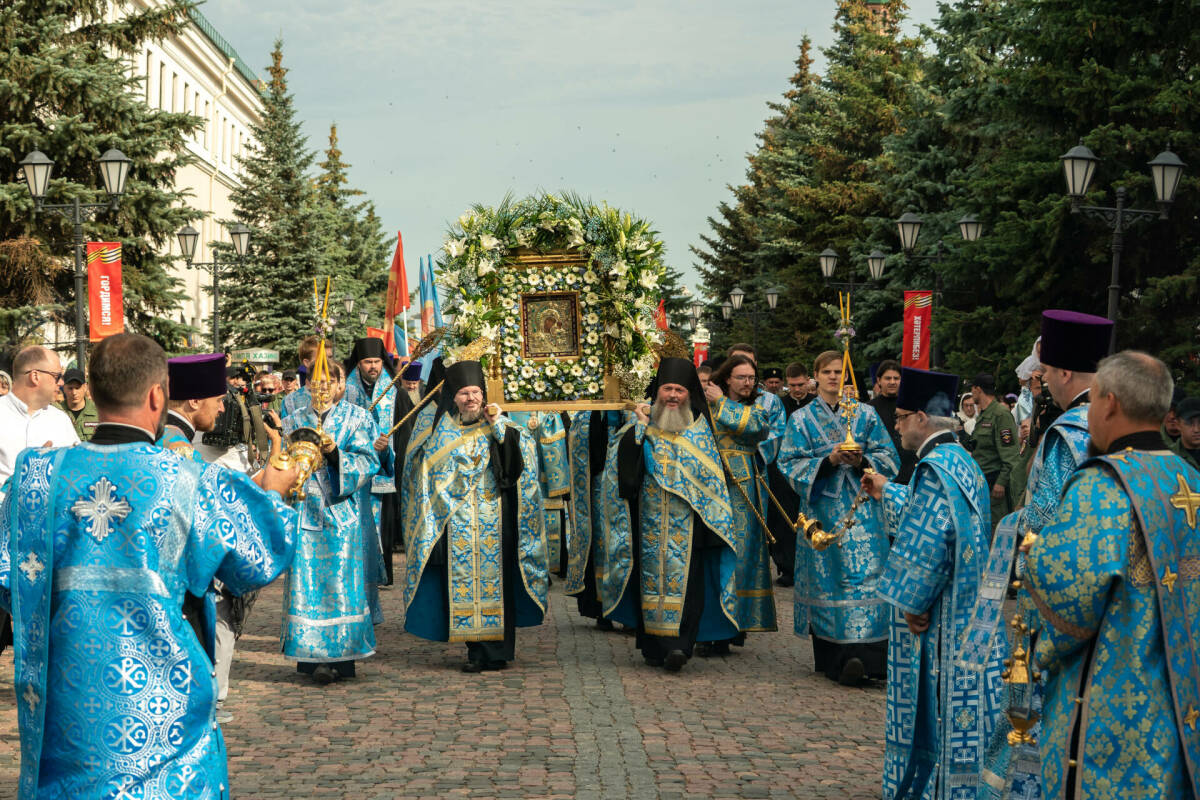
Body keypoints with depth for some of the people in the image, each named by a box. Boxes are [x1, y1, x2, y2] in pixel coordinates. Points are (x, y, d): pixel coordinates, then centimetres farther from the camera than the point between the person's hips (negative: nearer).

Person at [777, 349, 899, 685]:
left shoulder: (866, 415, 11)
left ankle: (864, 654, -12)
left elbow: (888, 457, 8)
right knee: (827, 579, -4)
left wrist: (861, 461, -12)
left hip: (862, 509, 0)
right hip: (822, 509, 0)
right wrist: (829, 460, -13)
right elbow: (791, 464, 1)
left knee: (865, 575, -10)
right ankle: (832, 656, 0)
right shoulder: (802, 419, 9)